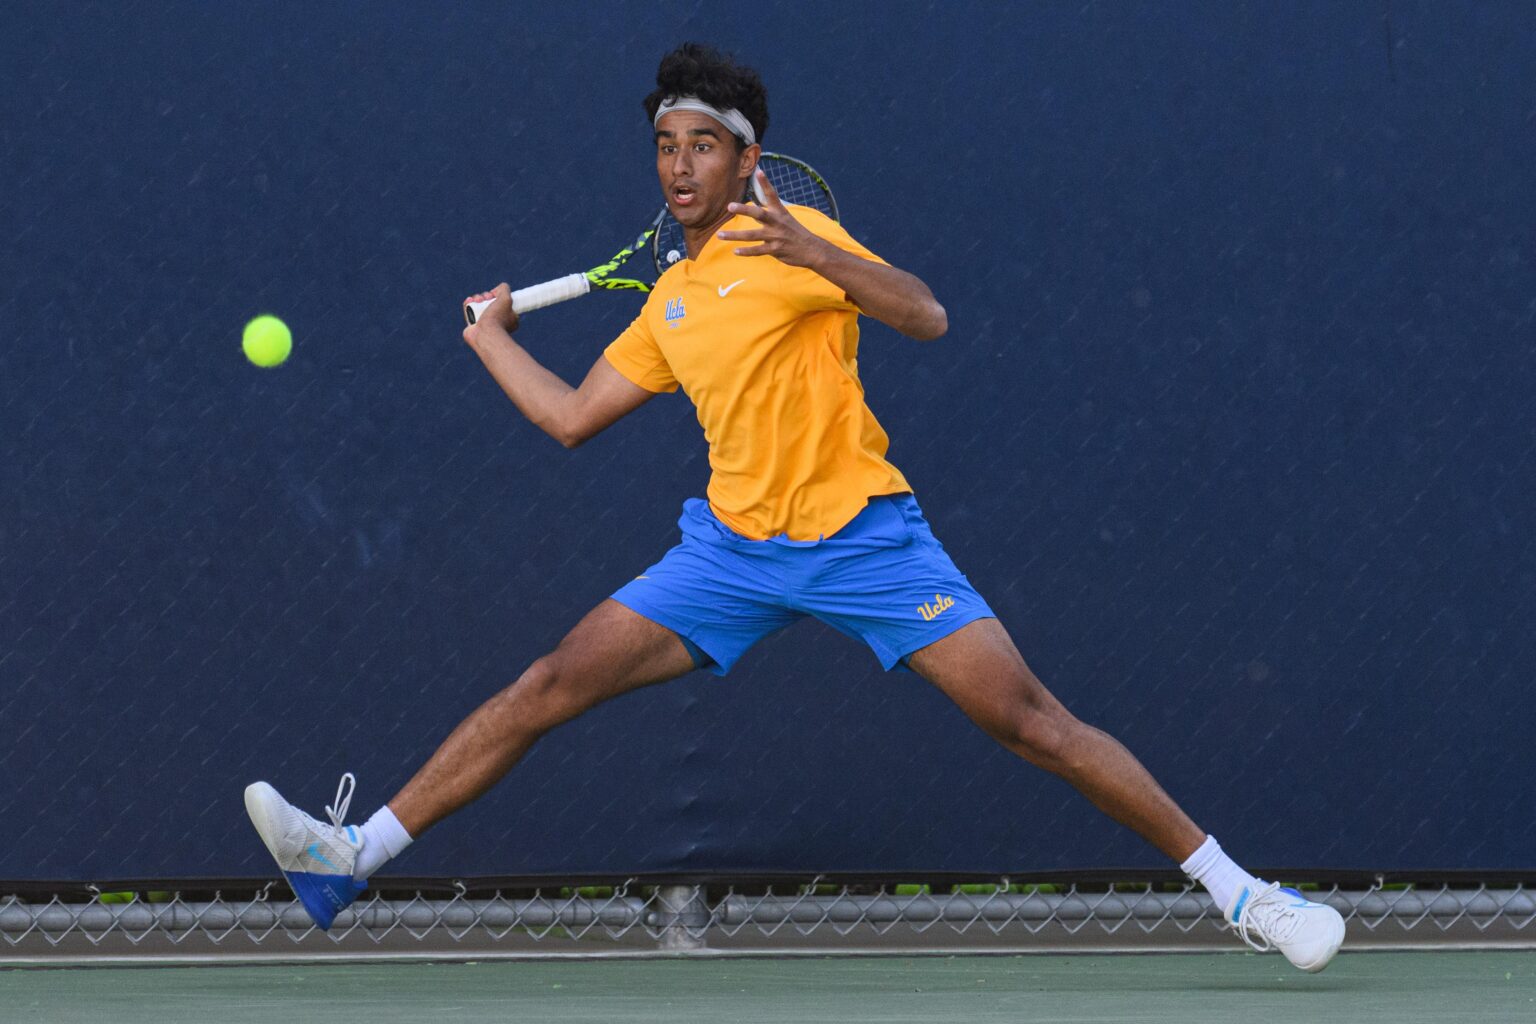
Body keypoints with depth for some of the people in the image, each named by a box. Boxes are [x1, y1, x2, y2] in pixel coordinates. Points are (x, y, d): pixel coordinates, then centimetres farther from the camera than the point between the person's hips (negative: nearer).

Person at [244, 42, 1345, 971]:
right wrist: (492, 338, 32)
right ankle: (355, 853, -6)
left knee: (1030, 719, -13)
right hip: (731, 548, 5)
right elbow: (571, 418, 26)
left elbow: (927, 316, -19)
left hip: (863, 536, -5)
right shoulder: (668, 304, 15)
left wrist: (818, 257, -34)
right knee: (550, 685, -6)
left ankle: (1235, 886, -6)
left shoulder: (790, 237, -4)